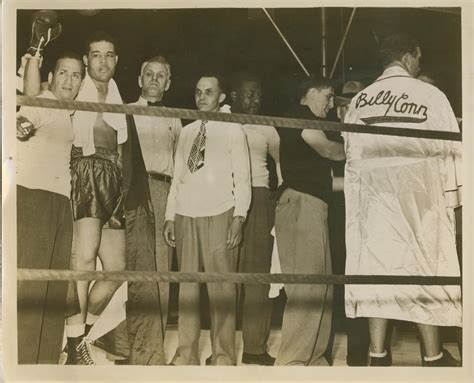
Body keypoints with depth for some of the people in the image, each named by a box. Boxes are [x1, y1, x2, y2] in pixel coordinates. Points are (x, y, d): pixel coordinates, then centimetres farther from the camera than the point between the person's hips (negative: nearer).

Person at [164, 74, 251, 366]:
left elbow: (242, 177, 0)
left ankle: (223, 357, -2)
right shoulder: (186, 132, 17)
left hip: (219, 215, -4)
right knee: (187, 285, 3)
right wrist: (170, 216, 9)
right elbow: (178, 177, 17)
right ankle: (186, 354, 7)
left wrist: (239, 216, -10)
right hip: (186, 215, 4)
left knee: (222, 286, -6)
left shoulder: (233, 130, 5)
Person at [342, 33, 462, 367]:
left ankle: (378, 354, 9)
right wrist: (453, 196, 6)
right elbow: (450, 151, -4)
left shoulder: (359, 100, 4)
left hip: (373, 198, 3)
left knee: (377, 267, 6)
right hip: (419, 198, -3)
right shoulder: (430, 96, -6)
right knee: (425, 268, 5)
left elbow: (352, 154, 6)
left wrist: (359, 194, 14)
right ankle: (433, 356, 11)